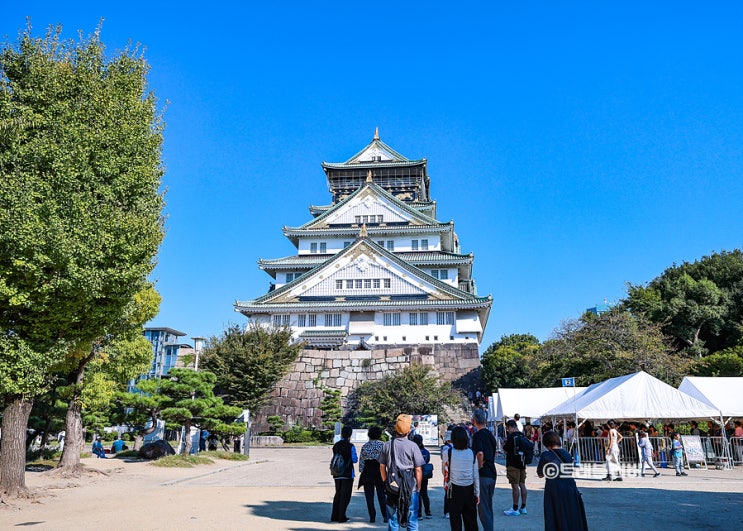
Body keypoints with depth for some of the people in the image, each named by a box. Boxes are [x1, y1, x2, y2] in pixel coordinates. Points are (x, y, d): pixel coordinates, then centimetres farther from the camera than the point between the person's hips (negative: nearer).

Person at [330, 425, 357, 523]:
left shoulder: (336, 445, 4)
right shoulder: (350, 446, -13)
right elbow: (354, 460, -11)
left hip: (337, 474, 5)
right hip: (347, 474, -5)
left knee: (338, 494, 15)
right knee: (345, 495, 3)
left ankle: (334, 516, 17)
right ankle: (341, 517, 3)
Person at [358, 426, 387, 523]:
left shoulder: (365, 446, 1)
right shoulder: (383, 445, -3)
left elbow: (361, 461, 1)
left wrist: (361, 472, 8)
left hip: (367, 472, 1)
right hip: (379, 472, 0)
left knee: (369, 496, 7)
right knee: (382, 495, 9)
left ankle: (372, 517, 6)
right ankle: (385, 516, 5)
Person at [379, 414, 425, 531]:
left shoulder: (387, 445, 1)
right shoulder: (412, 446, -9)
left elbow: (382, 466, 8)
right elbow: (418, 469, -7)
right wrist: (418, 487, 4)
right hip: (410, 487, -3)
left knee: (392, 519, 11)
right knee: (412, 520, 8)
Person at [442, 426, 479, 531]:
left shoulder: (448, 453, -10)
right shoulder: (472, 453, -2)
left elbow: (445, 471, 0)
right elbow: (476, 475, 4)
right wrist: (477, 493, 11)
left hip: (454, 490, -2)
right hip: (469, 489, 3)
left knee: (455, 518, 5)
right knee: (470, 518, 12)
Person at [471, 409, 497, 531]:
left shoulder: (478, 435, -16)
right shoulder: (490, 434, 10)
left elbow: (480, 453, -29)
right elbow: (493, 452, 14)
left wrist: (479, 466, -14)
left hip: (482, 475, -8)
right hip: (492, 474, 8)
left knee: (482, 507, -1)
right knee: (489, 506, 19)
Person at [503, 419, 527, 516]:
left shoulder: (511, 436, -15)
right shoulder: (523, 436, 8)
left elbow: (505, 450, -9)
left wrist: (505, 443, 7)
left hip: (513, 464, -8)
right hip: (522, 463, 8)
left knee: (515, 486, -5)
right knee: (522, 484, 12)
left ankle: (515, 509, -1)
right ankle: (523, 507, 18)